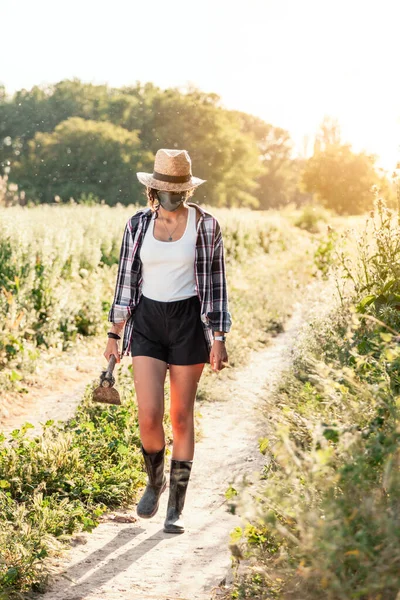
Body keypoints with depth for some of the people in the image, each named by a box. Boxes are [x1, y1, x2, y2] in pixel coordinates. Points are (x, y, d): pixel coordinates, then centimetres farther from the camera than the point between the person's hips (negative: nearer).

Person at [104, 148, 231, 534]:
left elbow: (215, 284, -2)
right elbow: (126, 280, 8)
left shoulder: (205, 225, -4)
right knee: (148, 415, -9)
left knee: (181, 416, 3)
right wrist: (114, 334, 7)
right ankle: (154, 480, 23)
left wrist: (218, 339, -6)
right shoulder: (138, 225, 2)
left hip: (188, 322, -1)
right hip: (147, 322, 2)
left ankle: (176, 507, 16)